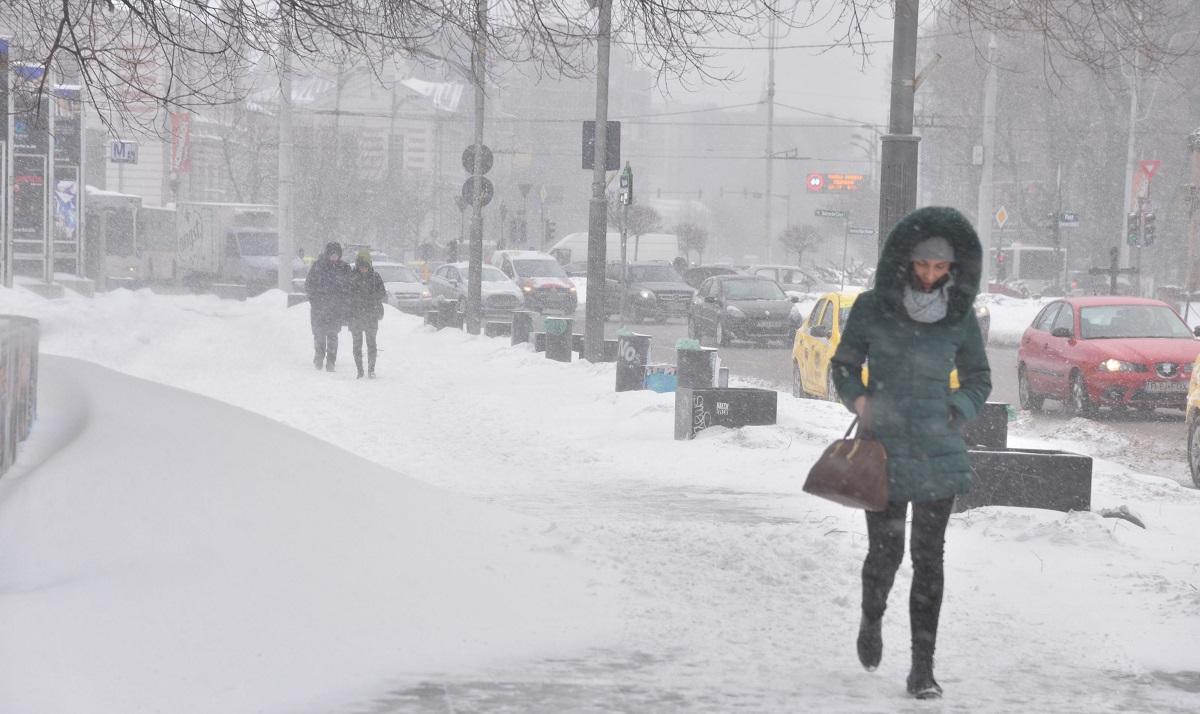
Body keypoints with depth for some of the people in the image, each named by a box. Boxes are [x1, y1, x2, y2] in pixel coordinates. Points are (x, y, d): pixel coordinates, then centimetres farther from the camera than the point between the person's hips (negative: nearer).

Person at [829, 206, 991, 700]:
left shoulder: (961, 315, 2)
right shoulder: (872, 308, -2)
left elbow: (978, 378, 14)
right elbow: (844, 363, 10)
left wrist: (958, 410, -4)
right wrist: (857, 398, -9)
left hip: (938, 450, 1)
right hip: (884, 448, -1)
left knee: (929, 558, 0)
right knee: (885, 551, 0)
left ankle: (923, 667, 5)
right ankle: (871, 622, 33)